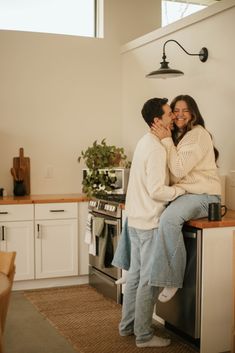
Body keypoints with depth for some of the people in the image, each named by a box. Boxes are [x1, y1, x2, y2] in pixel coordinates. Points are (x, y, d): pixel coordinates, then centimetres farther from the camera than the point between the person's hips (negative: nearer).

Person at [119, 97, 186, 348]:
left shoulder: (145, 142, 12)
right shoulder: (156, 148, -19)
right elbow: (156, 190, -23)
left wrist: (174, 187, 10)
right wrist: (183, 190, -10)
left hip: (136, 219, 10)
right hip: (150, 222, -10)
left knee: (135, 274, 17)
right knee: (149, 280, 0)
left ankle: (127, 325, 28)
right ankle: (144, 335, 10)